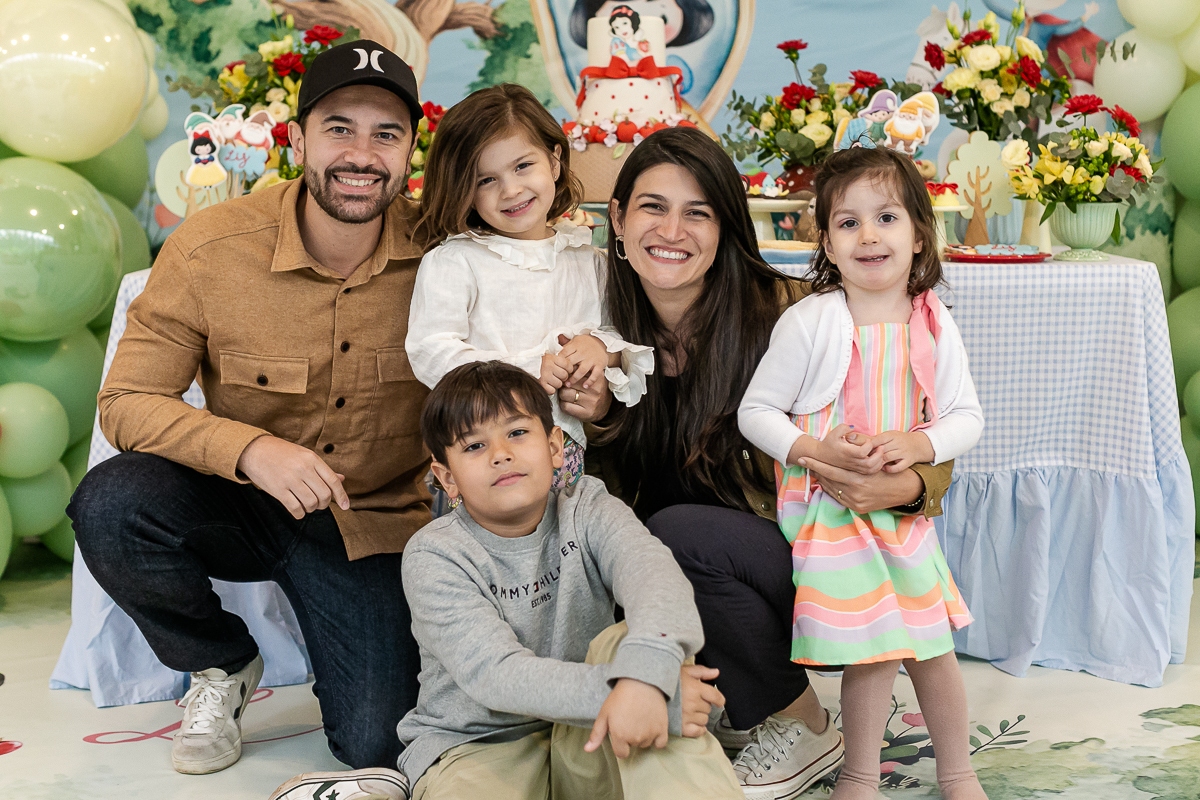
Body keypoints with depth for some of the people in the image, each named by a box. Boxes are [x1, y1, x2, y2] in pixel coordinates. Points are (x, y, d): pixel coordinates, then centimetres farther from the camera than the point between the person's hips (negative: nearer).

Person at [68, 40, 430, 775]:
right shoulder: (211, 248, -16)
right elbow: (128, 401, -14)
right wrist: (250, 449, -33)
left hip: (372, 523, 0)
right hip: (238, 506, 1)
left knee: (378, 745, -15)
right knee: (110, 503, -30)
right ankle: (223, 666, 1)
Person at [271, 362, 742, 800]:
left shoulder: (587, 512, -2)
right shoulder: (435, 557, -10)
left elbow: (655, 574, -25)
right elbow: (497, 677, -23)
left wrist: (643, 675, -47)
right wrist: (613, 692, -36)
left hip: (586, 743, 5)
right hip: (478, 747, -5)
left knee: (630, 641, -26)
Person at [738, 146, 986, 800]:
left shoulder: (933, 323, 0)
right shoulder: (809, 322, -10)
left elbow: (967, 417, 5)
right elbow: (755, 411, -6)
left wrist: (917, 444, -15)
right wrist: (817, 449, -21)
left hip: (903, 506, 4)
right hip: (829, 506, -3)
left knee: (933, 644, 10)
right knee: (872, 650, -3)